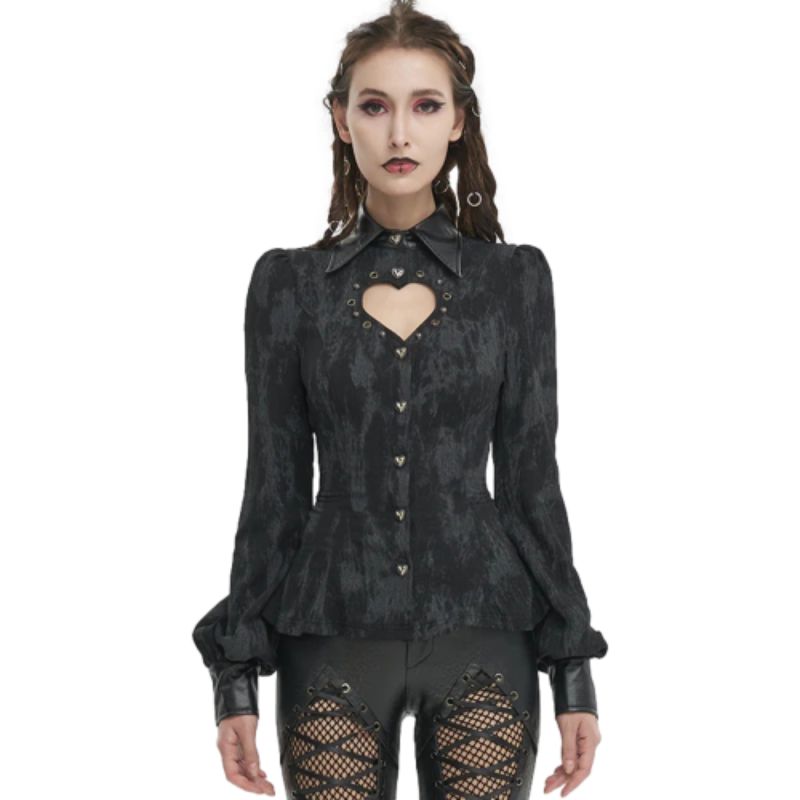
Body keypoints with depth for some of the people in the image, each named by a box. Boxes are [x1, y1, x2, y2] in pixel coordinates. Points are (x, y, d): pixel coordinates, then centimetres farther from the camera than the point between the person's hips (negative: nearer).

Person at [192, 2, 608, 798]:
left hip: (480, 636, 0)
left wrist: (574, 671, 0)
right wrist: (235, 674, 0)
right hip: (336, 640, 0)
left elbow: (531, 477, 3)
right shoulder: (289, 282, 3)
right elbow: (274, 486, 3)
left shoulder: (515, 277, 3)